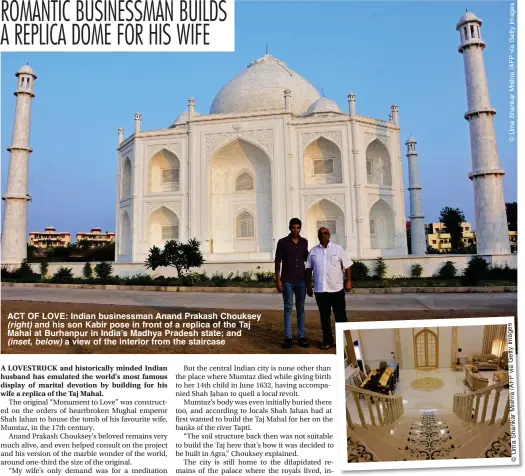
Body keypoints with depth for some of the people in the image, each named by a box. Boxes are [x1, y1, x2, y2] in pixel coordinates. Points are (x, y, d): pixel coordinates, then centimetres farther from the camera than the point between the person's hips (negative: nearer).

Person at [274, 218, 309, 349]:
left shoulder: (304, 242, 7)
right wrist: (278, 279, -9)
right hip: (287, 281, -3)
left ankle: (301, 337, 13)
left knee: (300, 309, 7)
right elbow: (277, 261, -3)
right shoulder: (282, 242, -3)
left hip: (301, 280, 3)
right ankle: (288, 337, 7)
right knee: (288, 309, 2)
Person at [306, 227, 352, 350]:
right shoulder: (313, 251, 6)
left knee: (340, 316, 4)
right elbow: (308, 269, 10)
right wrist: (308, 286, 8)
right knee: (324, 316, 9)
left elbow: (347, 266, 3)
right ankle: (327, 340, 21)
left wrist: (348, 281, -2)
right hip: (320, 290, 2)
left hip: (337, 289, -2)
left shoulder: (338, 249, 1)